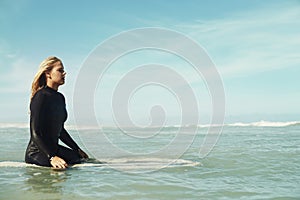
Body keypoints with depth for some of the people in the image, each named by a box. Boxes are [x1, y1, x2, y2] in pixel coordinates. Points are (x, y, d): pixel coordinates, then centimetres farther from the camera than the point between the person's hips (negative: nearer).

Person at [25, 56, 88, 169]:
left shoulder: (60, 97, 13)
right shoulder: (41, 96, -15)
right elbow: (36, 133, -21)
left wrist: (77, 149, 20)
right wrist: (52, 157, -32)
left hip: (52, 147, 9)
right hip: (37, 152, -9)